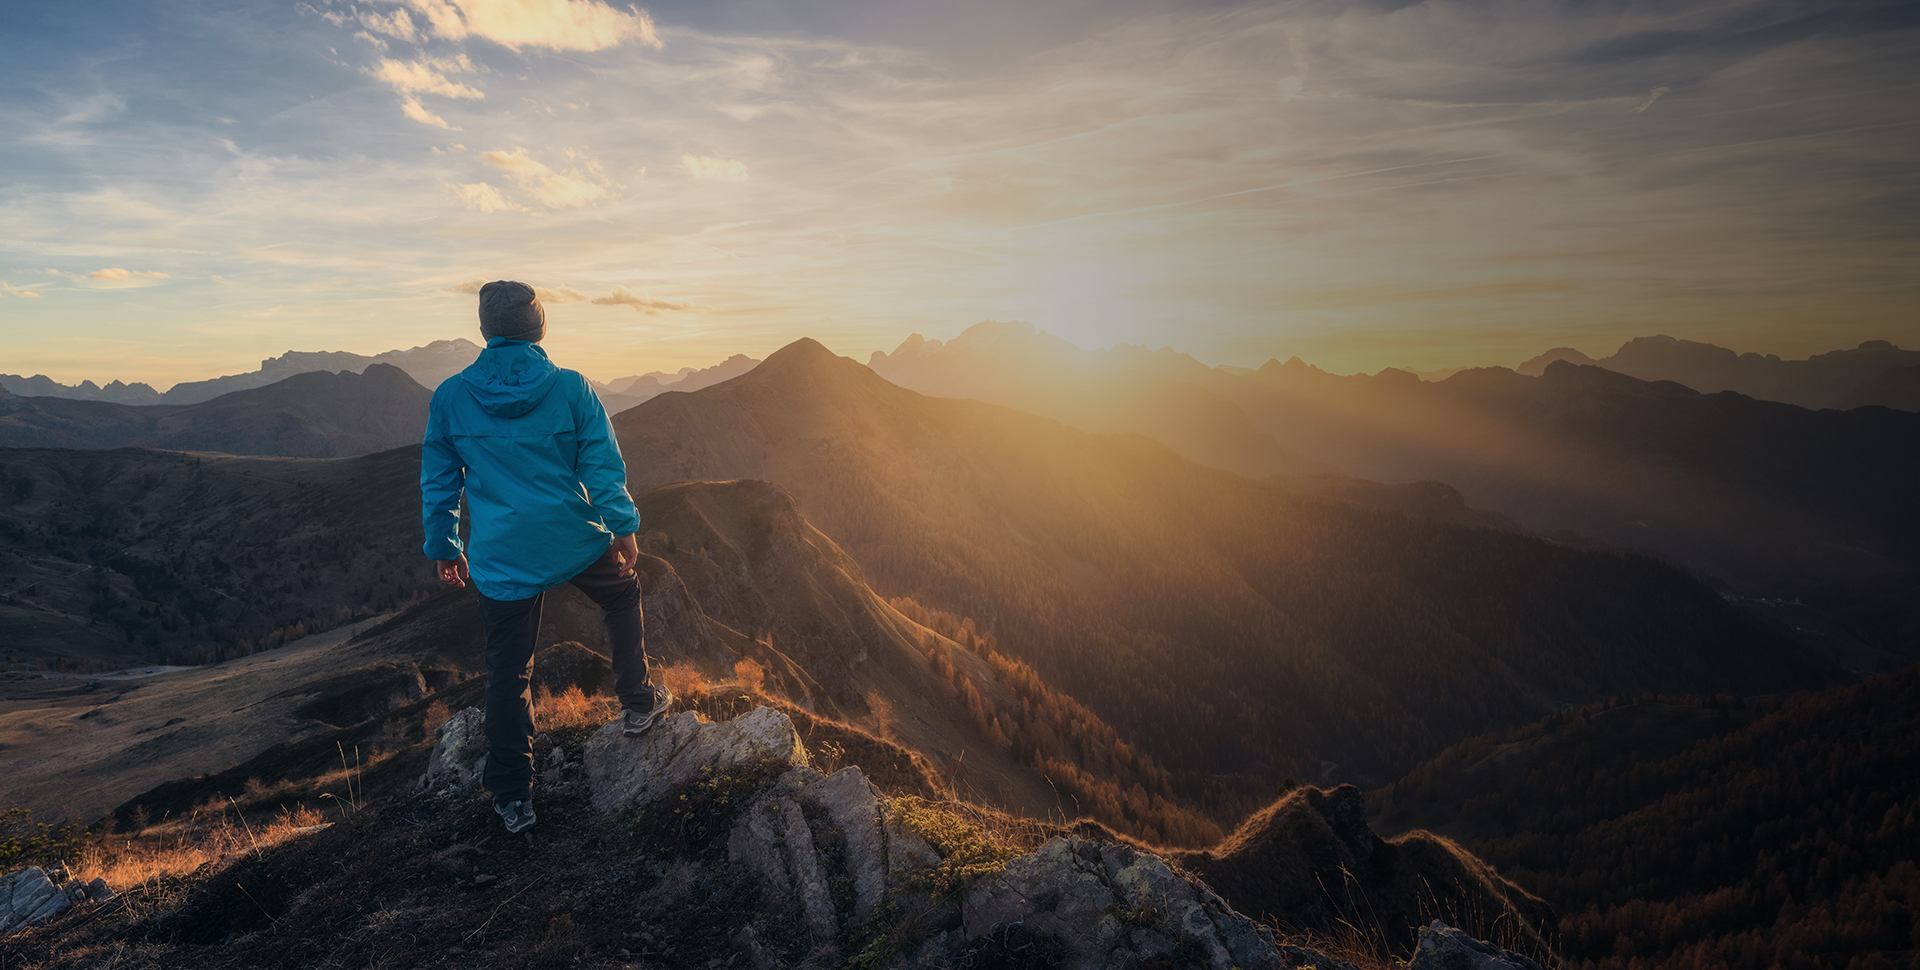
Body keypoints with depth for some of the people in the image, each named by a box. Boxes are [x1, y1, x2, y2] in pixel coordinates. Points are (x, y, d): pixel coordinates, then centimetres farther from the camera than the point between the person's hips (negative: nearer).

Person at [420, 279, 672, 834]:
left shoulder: (449, 397, -2)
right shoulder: (570, 388, -8)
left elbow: (438, 482, 5)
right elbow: (603, 466, -7)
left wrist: (443, 548, 16)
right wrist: (624, 528, 2)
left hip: (502, 559, 1)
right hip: (576, 544, -1)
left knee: (507, 674, 10)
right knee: (622, 595, 29)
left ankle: (513, 798, 17)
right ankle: (637, 704, 35)